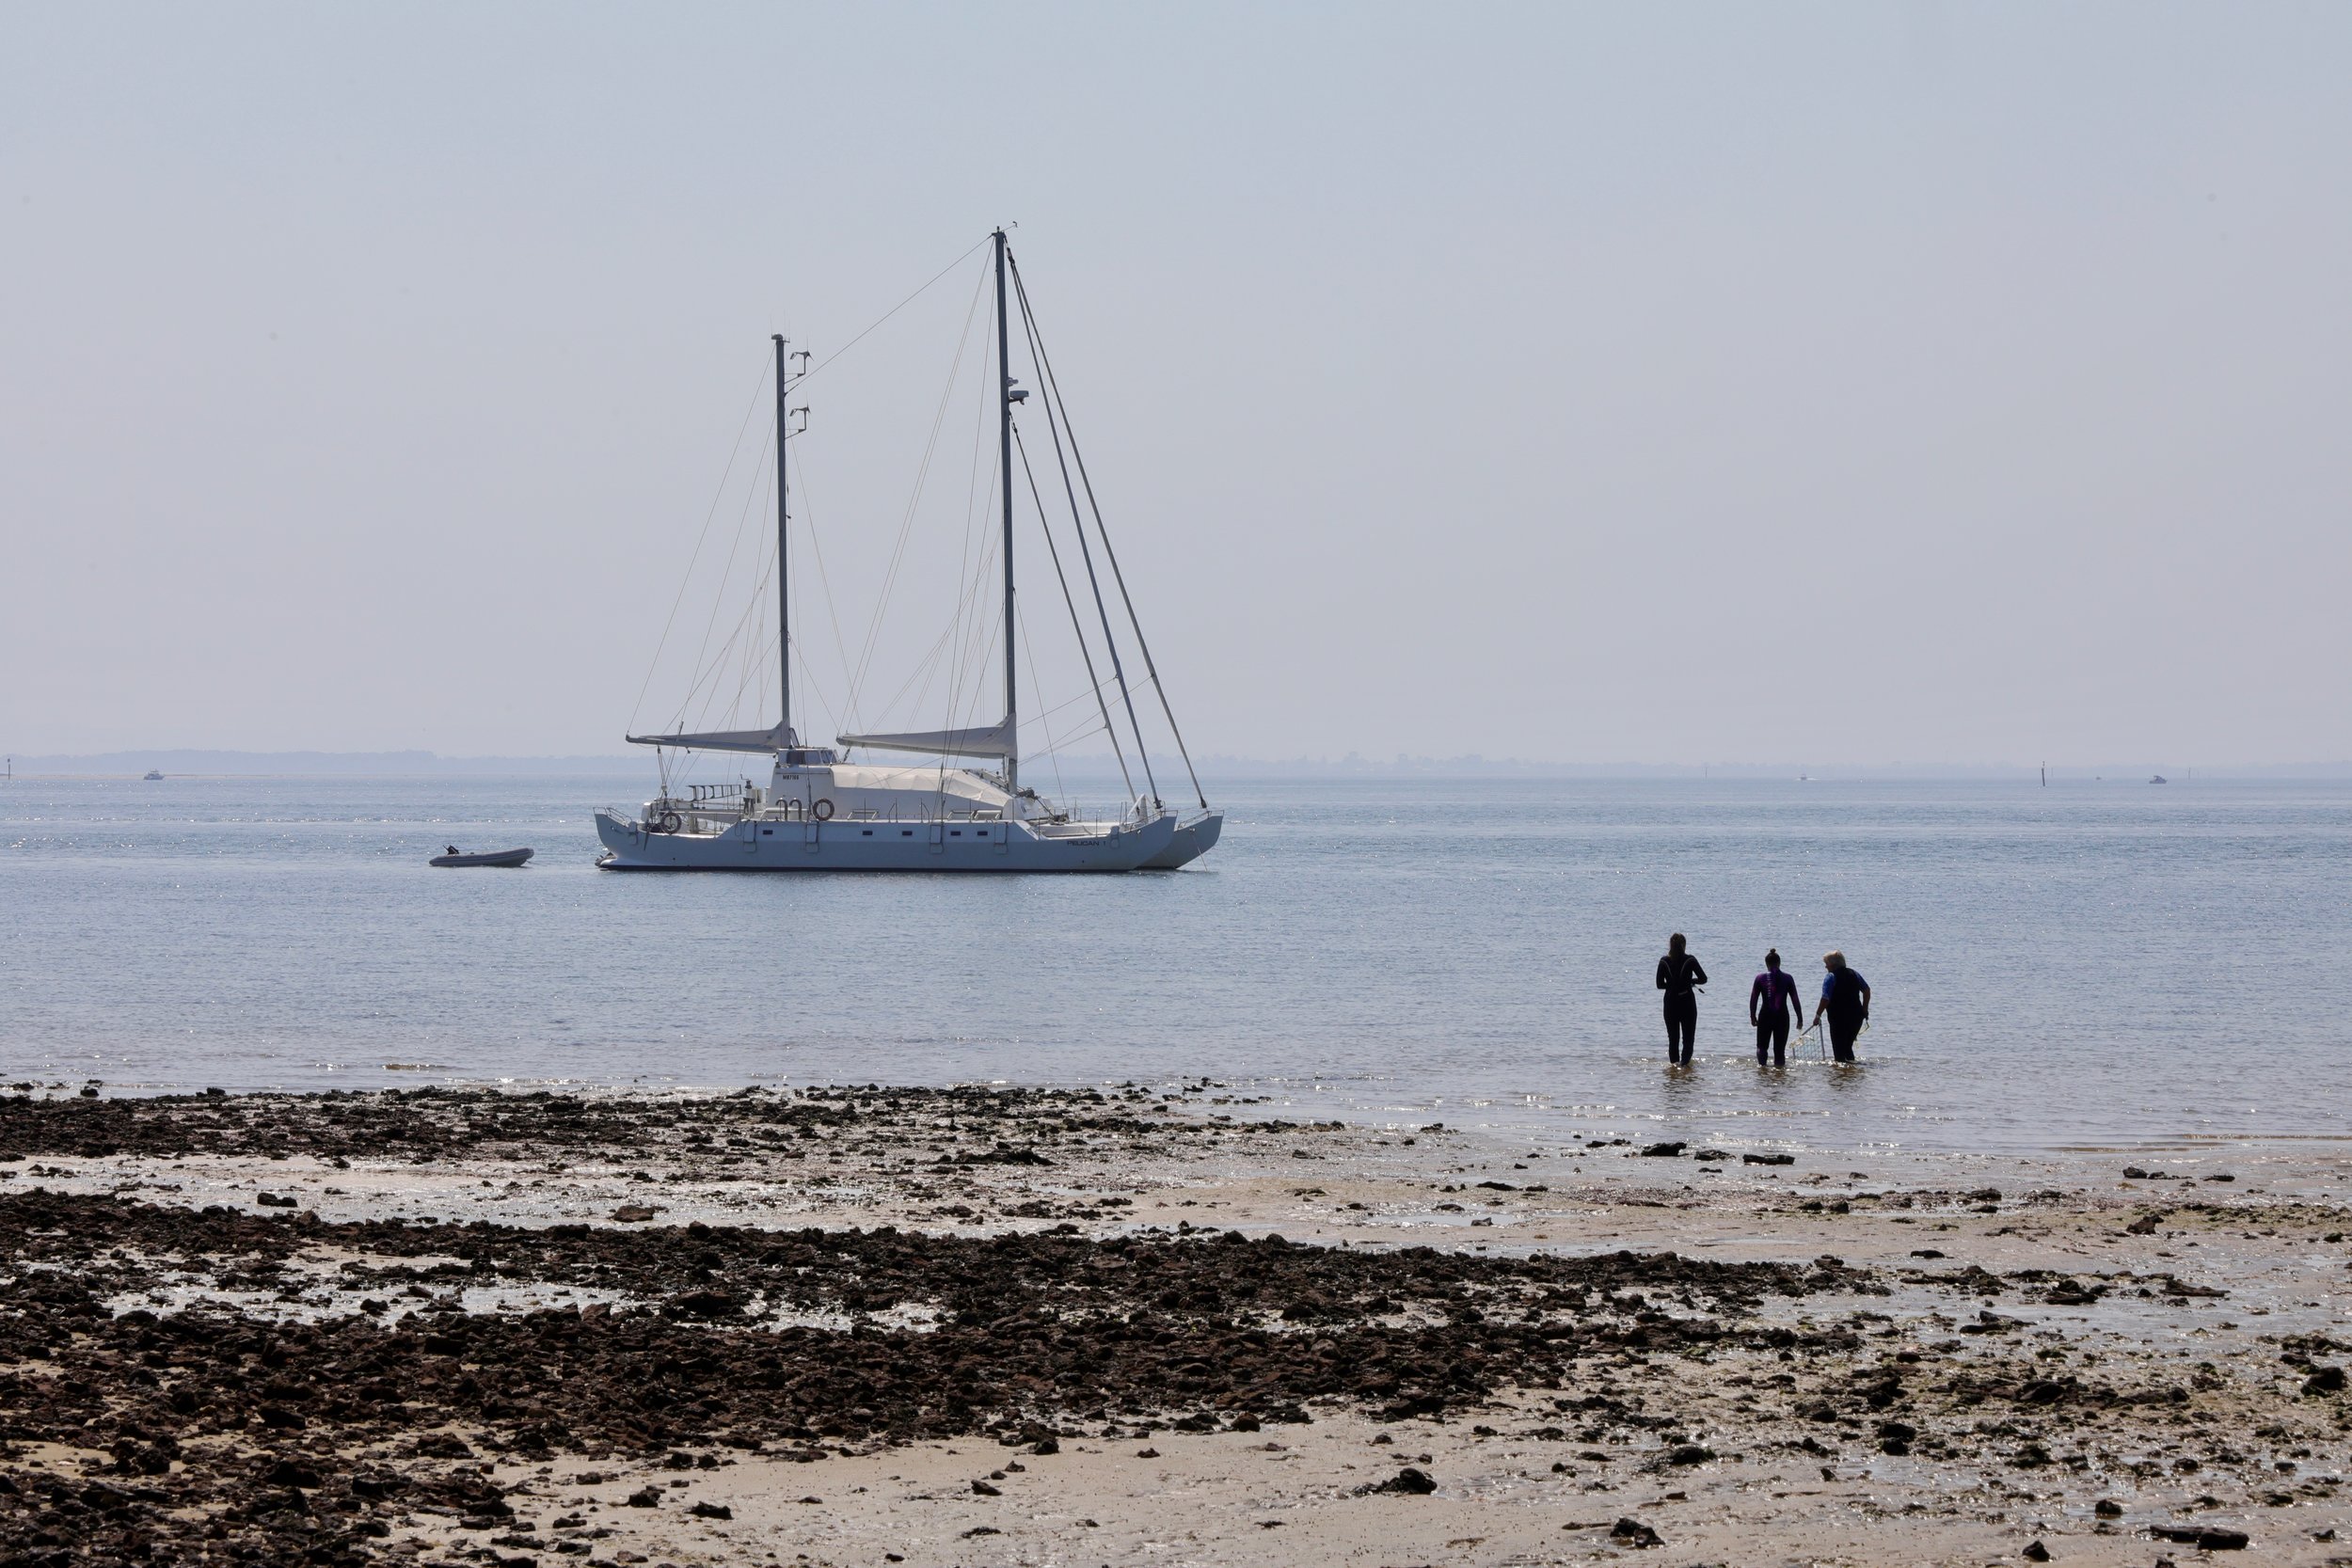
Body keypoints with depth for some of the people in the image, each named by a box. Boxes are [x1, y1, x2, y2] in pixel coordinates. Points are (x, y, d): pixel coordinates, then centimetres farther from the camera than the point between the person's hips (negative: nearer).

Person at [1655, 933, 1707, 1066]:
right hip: (1687, 1002, -2)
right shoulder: (1690, 960, -8)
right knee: (1688, 1037, 6)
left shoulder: (1664, 962, -4)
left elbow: (1659, 984, -2)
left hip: (1670, 1003, 2)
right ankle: (1685, 1061, -9)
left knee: (1673, 1037, 13)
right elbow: (1703, 979, -6)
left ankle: (1674, 1062, 9)